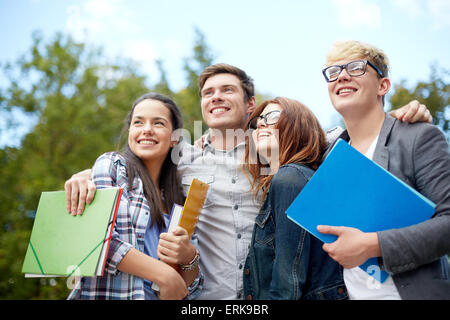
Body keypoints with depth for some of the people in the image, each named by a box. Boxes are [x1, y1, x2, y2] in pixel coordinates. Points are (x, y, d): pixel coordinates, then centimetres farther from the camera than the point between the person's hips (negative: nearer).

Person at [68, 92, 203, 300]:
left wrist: (189, 257, -9)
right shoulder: (111, 164, 5)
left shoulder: (181, 201, 14)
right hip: (105, 294, -4)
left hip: (159, 295, 4)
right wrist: (164, 275, -12)